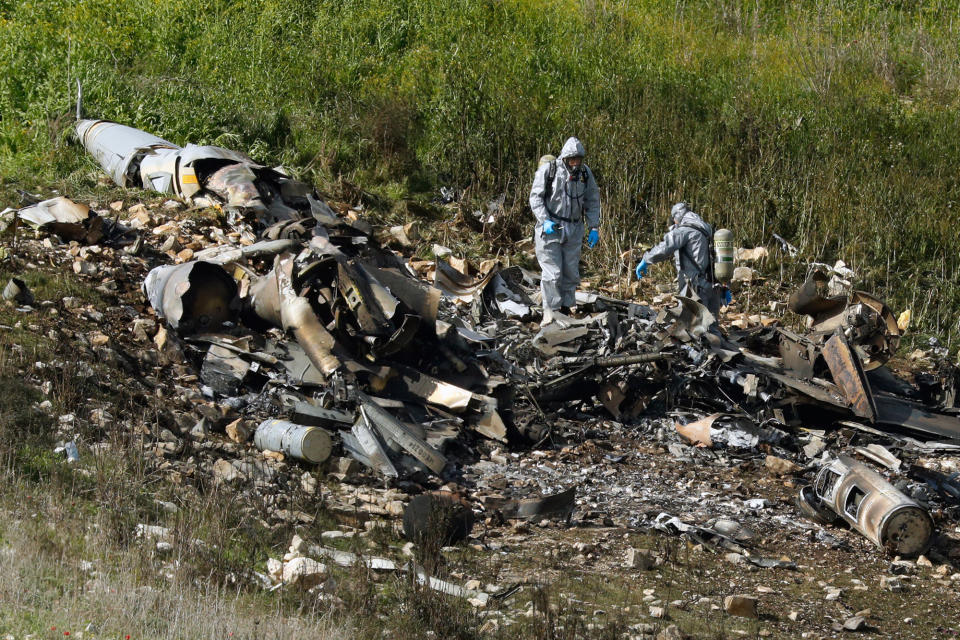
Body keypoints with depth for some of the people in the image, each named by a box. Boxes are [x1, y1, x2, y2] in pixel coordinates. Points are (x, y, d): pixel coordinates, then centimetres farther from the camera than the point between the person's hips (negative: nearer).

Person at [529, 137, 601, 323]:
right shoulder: (548, 170, -8)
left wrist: (594, 228, 5)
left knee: (571, 273, 7)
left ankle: (565, 308, 18)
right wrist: (545, 221, -17)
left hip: (573, 230, 4)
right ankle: (550, 311, -3)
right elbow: (535, 197, -5)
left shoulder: (585, 173, 4)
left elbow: (592, 202, 12)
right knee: (552, 272, -8)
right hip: (550, 229, -4)